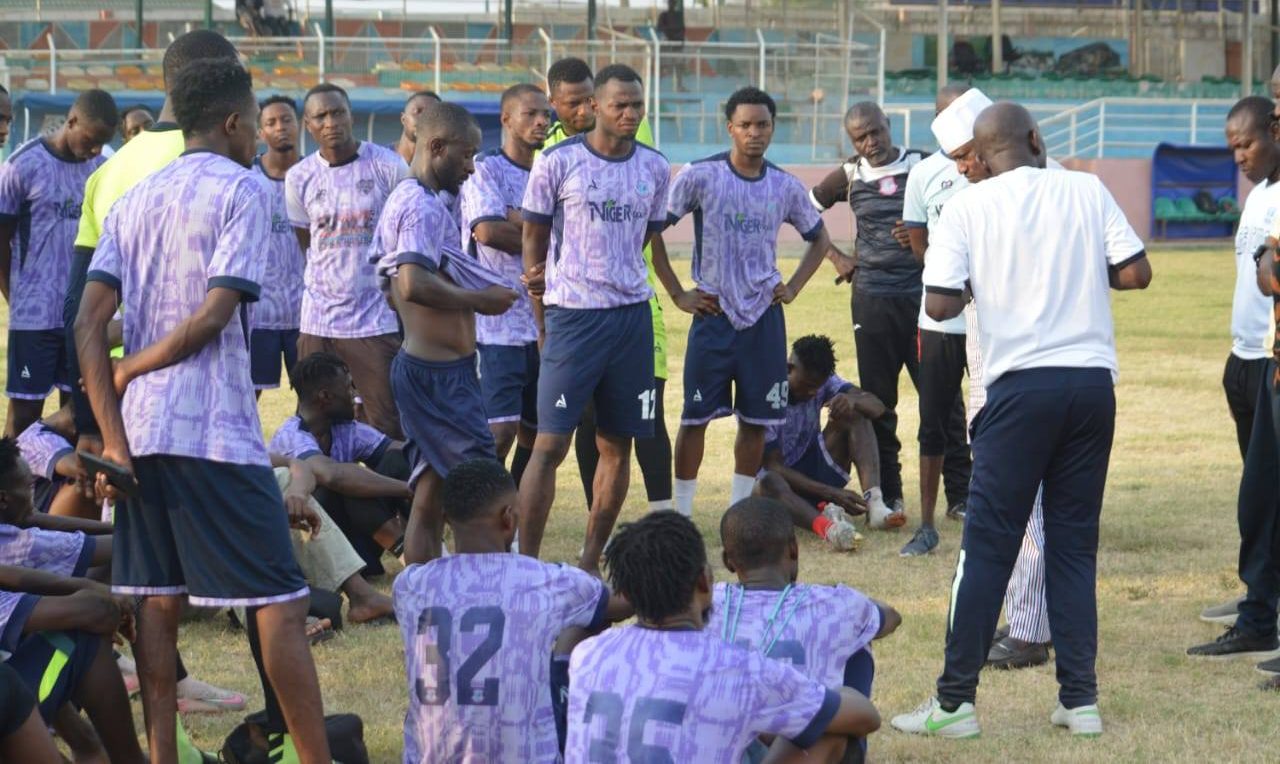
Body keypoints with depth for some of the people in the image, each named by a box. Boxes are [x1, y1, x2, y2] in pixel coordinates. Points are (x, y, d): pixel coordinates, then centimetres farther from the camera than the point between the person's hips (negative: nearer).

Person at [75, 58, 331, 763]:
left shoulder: (136, 198, 14)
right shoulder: (243, 189, -4)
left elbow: (89, 322, 4)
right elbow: (214, 314, -14)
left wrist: (113, 435, -1)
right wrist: (128, 370, -2)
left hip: (140, 430, 7)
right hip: (217, 435, -6)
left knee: (158, 601, 9)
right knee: (278, 600, -3)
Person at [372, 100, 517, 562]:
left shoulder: (404, 199, 17)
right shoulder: (423, 206, -15)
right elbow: (414, 284, -29)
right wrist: (479, 300, -18)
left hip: (420, 366, 10)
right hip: (441, 372, -10)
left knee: (431, 498, 12)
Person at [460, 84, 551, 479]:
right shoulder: (486, 170, -3)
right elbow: (487, 230, -19)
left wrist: (516, 221, -13)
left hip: (542, 324, 7)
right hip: (497, 324, -7)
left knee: (534, 431, 11)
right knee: (501, 432, -14)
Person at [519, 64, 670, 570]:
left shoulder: (655, 169, 8)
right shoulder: (558, 162, -5)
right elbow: (534, 239, 2)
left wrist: (612, 277, 10)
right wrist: (544, 315, 5)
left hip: (632, 315, 5)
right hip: (572, 316, -5)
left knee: (617, 444, 8)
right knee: (551, 444, -9)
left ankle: (590, 562, 18)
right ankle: (526, 565, -6)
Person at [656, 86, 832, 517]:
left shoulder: (785, 187, 5)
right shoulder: (700, 176, -7)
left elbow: (819, 238, 21)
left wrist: (793, 287, 8)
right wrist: (677, 294, -6)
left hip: (764, 317, 3)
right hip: (713, 315, -3)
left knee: (756, 421, 6)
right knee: (695, 417, -1)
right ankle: (681, 516, 7)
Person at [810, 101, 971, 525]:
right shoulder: (849, 177, 6)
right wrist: (835, 257, 12)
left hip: (923, 294, -2)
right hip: (872, 296, 2)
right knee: (878, 400, 5)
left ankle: (960, 492, 3)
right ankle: (888, 496, 13)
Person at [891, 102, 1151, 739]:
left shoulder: (966, 207, -1)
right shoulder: (1087, 191, 5)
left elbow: (940, 304, -8)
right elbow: (1136, 274, 0)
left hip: (1022, 384, -3)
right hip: (1093, 382, 3)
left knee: (988, 544, 1)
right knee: (1074, 544, 11)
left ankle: (955, 702, 2)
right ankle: (1080, 699, 10)